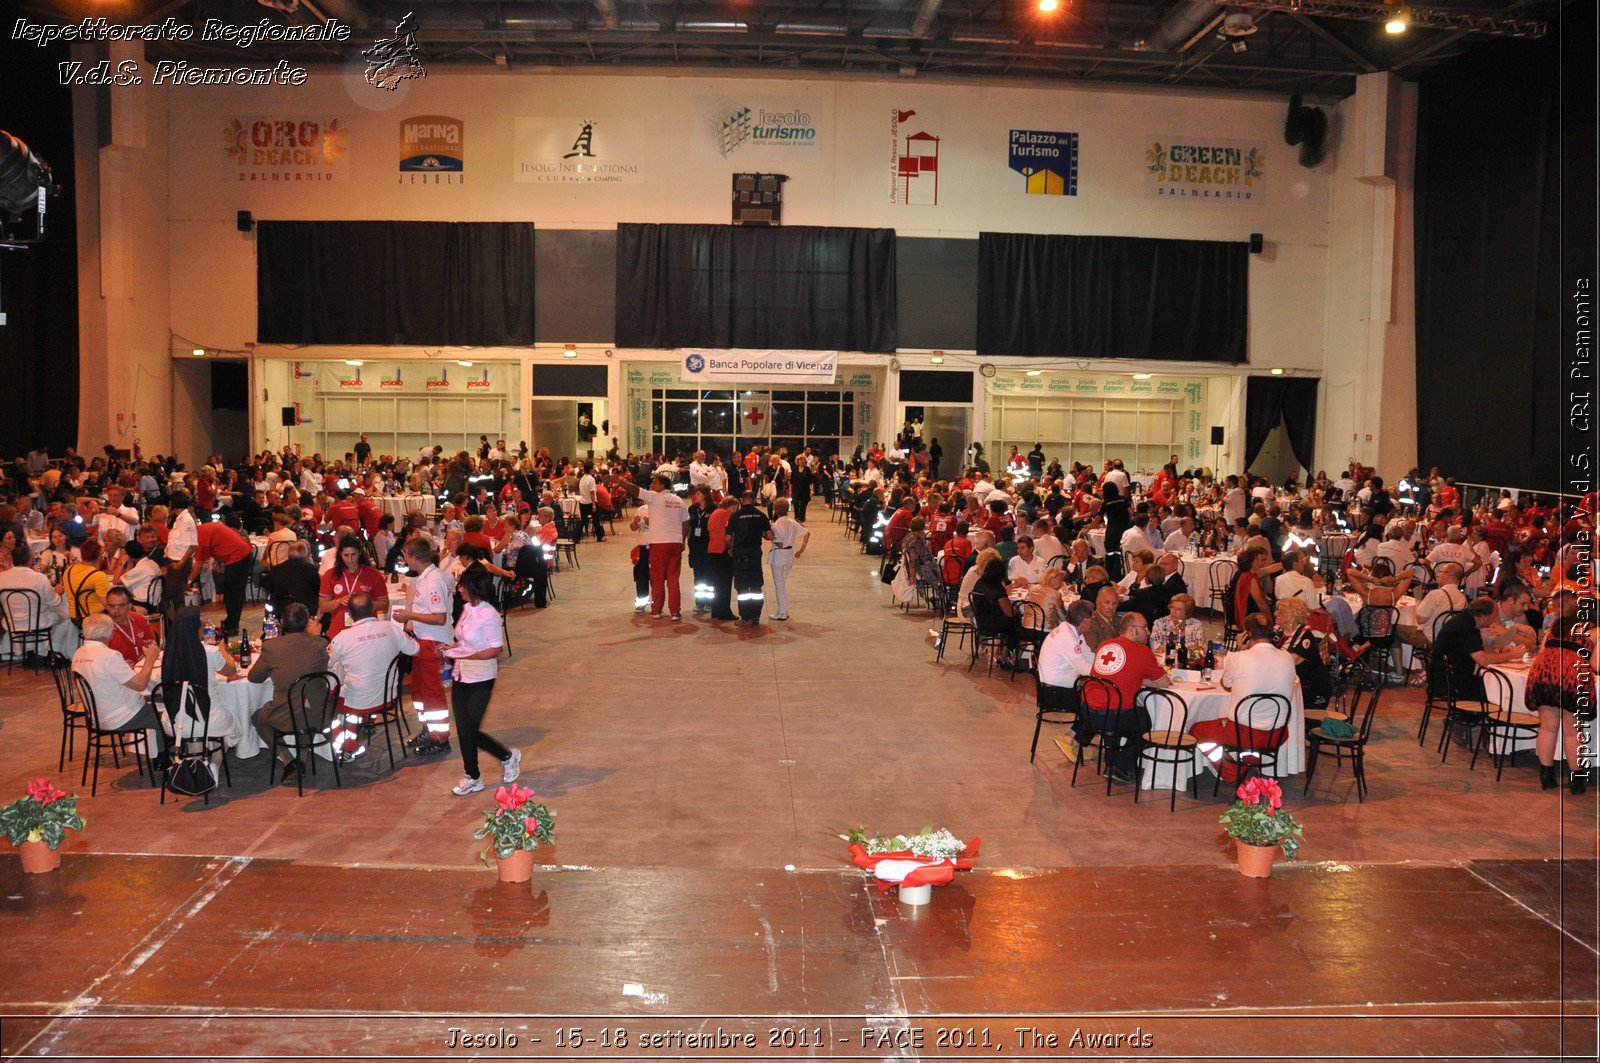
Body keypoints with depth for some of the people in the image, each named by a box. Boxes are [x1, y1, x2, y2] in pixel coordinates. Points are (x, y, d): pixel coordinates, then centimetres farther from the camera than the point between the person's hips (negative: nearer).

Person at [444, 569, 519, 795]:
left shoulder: (488, 615, -17)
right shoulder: (468, 609, 7)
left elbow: (495, 650, -19)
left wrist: (467, 656, -27)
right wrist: (450, 649, 4)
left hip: (480, 680, -8)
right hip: (461, 676, 8)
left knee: (471, 730, -4)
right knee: (463, 729, 9)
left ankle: (508, 757, 19)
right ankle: (472, 778, 23)